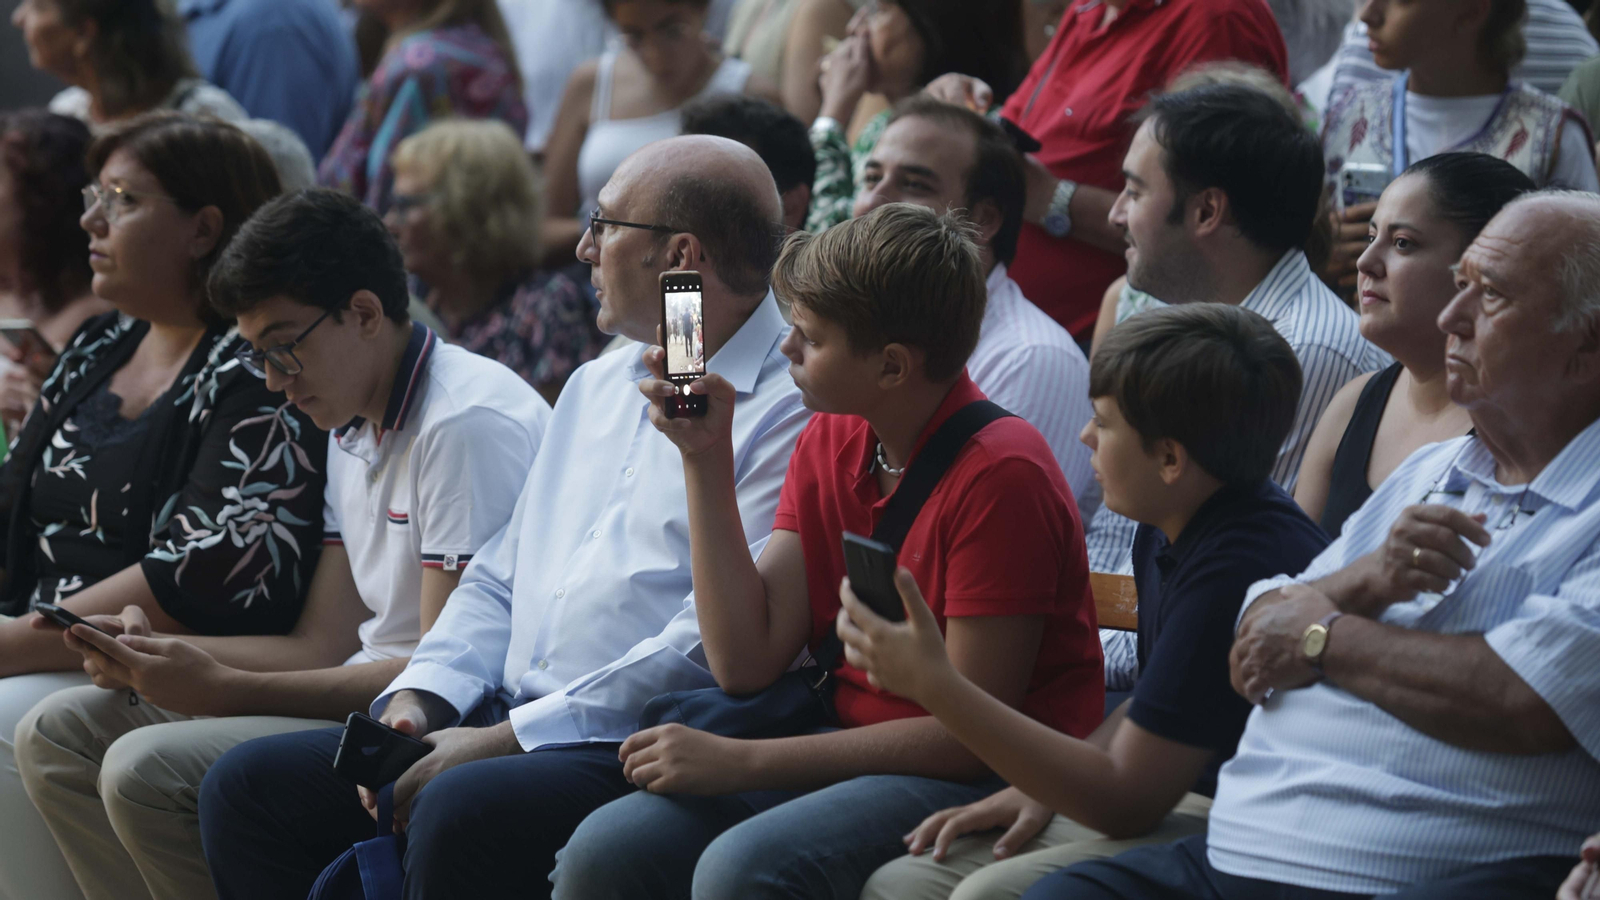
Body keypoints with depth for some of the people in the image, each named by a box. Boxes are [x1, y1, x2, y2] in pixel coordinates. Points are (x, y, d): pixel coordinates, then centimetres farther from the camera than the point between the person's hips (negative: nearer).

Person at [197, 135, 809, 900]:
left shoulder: (788, 413, -9)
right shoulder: (596, 386, 24)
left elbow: (718, 643, -18)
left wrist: (502, 740, -17)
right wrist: (419, 697, 4)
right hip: (506, 726, 9)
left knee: (461, 811, -36)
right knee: (249, 785, -4)